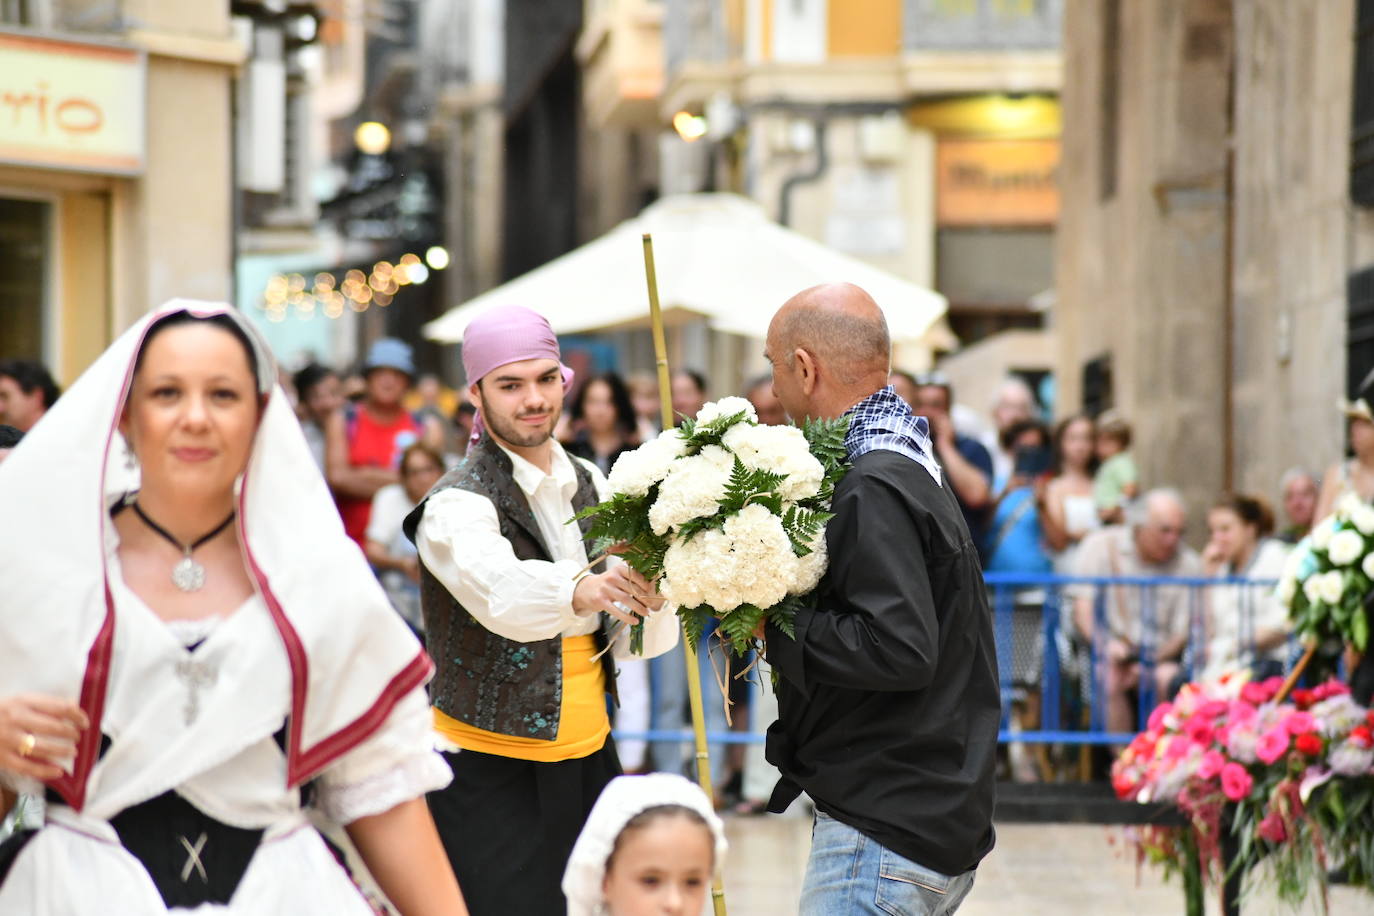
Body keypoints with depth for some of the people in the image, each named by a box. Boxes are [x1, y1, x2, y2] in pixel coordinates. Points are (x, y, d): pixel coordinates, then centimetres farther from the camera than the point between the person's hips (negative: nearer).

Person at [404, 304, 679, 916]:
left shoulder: (590, 486, 9)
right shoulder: (458, 503, -12)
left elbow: (641, 638, 6)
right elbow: (499, 589, -35)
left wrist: (649, 596, -17)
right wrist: (579, 590, -54)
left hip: (586, 758, 6)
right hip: (490, 769, -6)